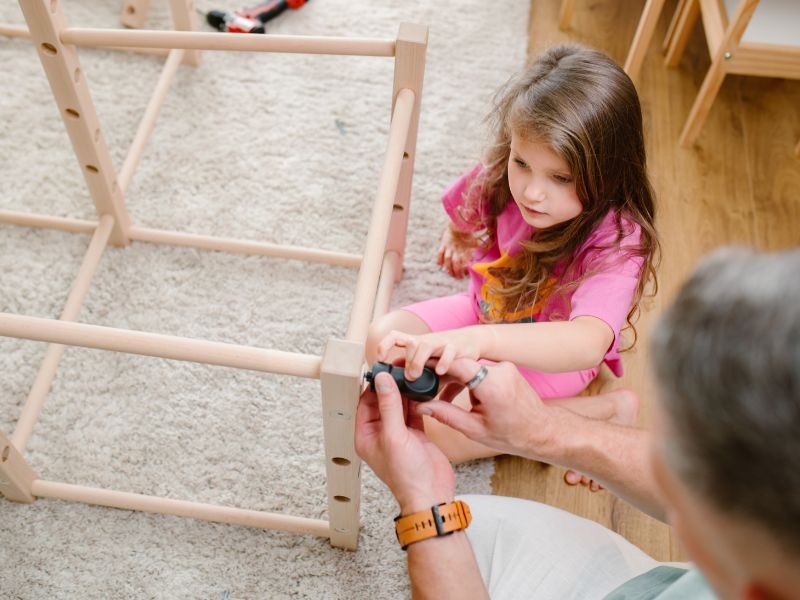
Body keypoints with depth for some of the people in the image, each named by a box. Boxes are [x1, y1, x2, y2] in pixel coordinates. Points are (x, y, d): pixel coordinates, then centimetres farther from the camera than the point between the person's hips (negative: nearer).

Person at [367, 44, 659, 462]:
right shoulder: (502, 177, -20)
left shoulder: (616, 242, -36)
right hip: (485, 310, 5)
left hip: (553, 357, -5)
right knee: (383, 341, -9)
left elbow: (588, 344, -54)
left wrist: (479, 339, -66)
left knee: (444, 429, -23)